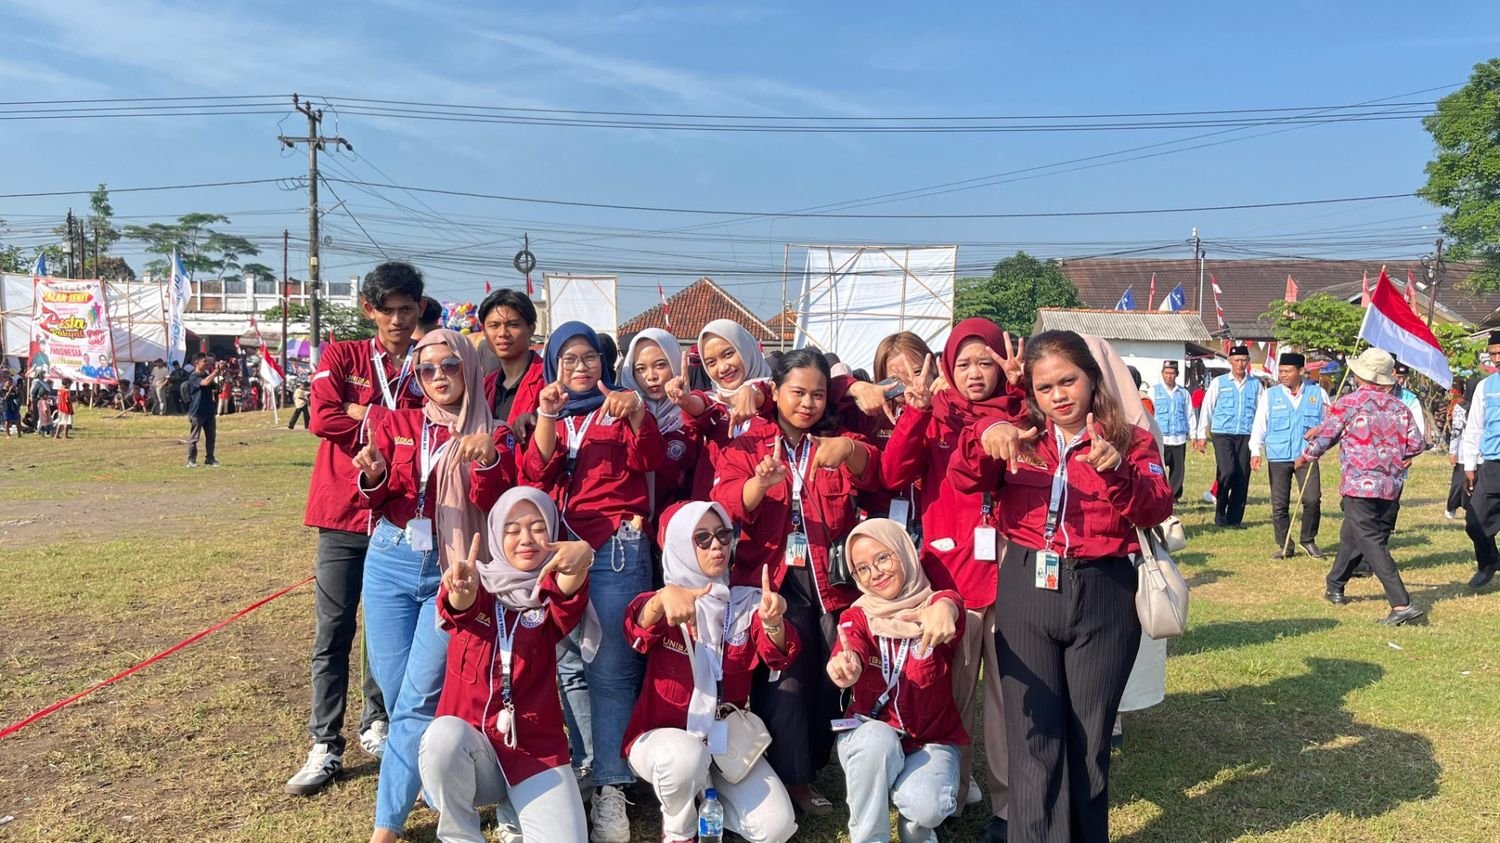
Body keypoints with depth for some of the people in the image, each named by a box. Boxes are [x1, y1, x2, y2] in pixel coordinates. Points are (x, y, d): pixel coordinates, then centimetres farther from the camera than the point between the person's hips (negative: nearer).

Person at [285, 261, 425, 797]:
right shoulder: (341, 357, 5)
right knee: (333, 633, 2)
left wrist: (363, 414, -13)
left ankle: (377, 725, 29)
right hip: (344, 514, -1)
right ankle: (325, 747, 11)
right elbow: (322, 418, -11)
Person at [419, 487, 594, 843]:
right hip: (466, 746, 0)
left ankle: (514, 808, 11)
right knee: (444, 733, -33)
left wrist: (582, 557, -47)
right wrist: (461, 587, -50)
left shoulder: (551, 598, 3)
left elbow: (569, 599, -22)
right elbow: (460, 607, -23)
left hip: (535, 748, 0)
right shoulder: (479, 583, 1)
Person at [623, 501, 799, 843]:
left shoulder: (745, 602, 1)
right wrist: (663, 598, -54)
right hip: (663, 734, -3)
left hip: (727, 737, 3)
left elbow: (777, 656, -17)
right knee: (686, 757, -37)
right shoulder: (665, 603, -6)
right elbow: (638, 631, -30)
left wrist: (772, 621, -42)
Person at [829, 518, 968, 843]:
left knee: (924, 806, -29)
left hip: (932, 740, 0)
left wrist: (944, 608, -61)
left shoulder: (935, 604, -8)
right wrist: (845, 665, -54)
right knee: (877, 742, -34)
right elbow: (850, 648, -27)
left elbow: (952, 603, -35)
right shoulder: (857, 616, -3)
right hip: (871, 734, 0)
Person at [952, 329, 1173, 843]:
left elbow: (1157, 510, -10)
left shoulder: (1131, 440, 4)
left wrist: (1117, 473, -29)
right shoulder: (1021, 438, 7)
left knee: (1089, 736, 11)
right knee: (1033, 736, 3)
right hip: (1026, 593, 1)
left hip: (1102, 597, -1)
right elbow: (965, 481, -8)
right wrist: (986, 436, -27)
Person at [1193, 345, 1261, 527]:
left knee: (1242, 477, 2)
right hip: (1223, 435, -2)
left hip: (1245, 436, 2)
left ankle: (1234, 519, 13)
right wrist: (1201, 434, 4)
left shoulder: (1255, 384, 9)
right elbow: (1207, 408, 6)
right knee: (1227, 471, -17)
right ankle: (1220, 510, 3)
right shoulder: (1218, 383, 5)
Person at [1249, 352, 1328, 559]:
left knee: (1312, 499, -9)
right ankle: (1285, 546, 15)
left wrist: (1320, 429, -9)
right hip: (1278, 457, 1)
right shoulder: (1270, 395, 5)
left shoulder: (1317, 393, 6)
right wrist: (1255, 451, -6)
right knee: (1279, 504, 3)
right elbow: (1259, 424, 4)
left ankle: (1308, 540, 14)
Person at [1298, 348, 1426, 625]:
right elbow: (1417, 445, 4)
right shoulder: (1399, 407, 7)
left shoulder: (1348, 403, -8)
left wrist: (1304, 457, 17)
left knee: (1372, 543, -6)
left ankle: (1402, 603, -15)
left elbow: (1324, 438, -1)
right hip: (1392, 487, 6)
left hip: (1360, 485, -6)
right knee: (1352, 535, 20)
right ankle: (1335, 587, 34)